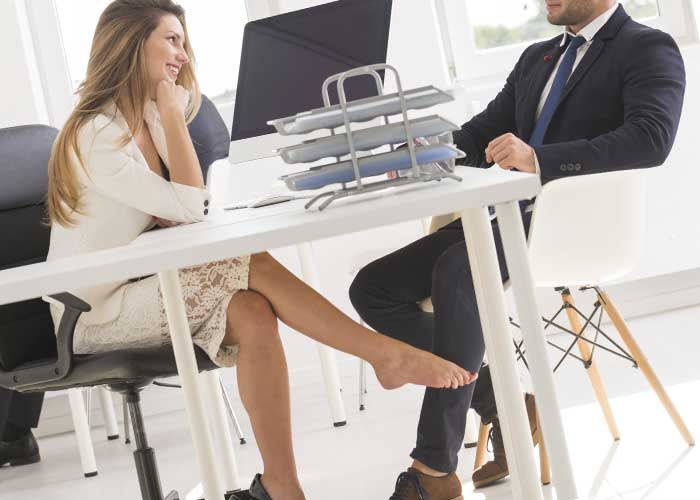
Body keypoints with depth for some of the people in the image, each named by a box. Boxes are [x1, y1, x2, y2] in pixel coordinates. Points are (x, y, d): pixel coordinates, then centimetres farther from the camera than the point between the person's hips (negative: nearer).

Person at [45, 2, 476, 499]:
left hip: (135, 292, 8)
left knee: (249, 312, -23)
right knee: (257, 269, -24)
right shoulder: (95, 135, -19)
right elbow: (193, 206, -24)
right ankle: (389, 355, -18)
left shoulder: (147, 118, 10)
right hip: (95, 312, -8)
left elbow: (175, 210, 9)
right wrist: (171, 114, -15)